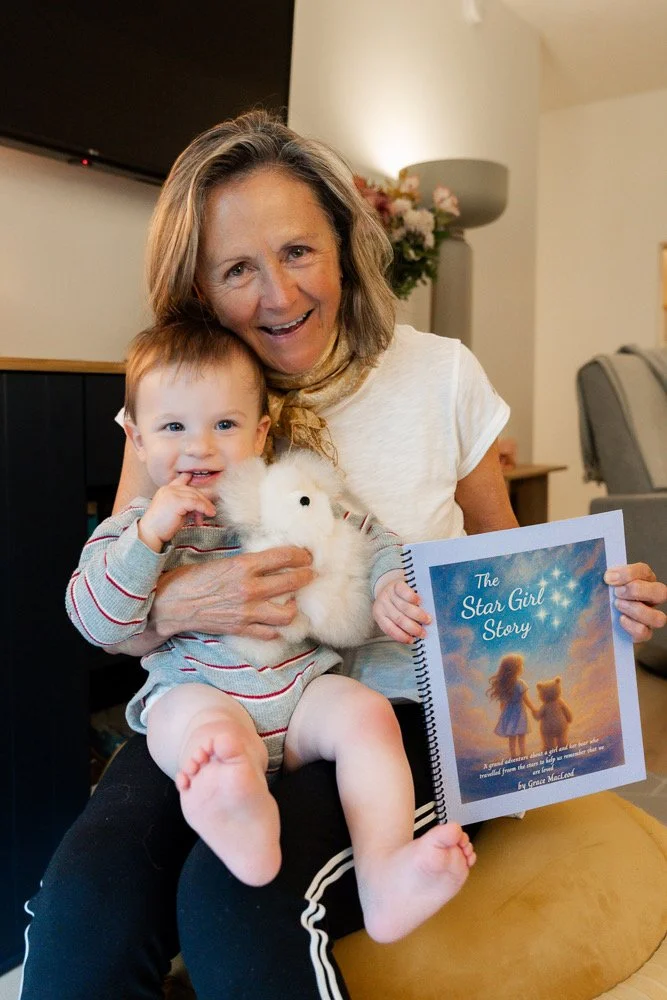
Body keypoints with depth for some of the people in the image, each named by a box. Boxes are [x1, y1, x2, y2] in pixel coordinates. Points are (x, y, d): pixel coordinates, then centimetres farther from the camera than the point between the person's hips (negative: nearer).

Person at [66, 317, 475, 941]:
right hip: (197, 694, -2)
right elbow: (96, 623, -7)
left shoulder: (292, 498, 10)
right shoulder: (130, 530, 6)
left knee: (366, 712, -25)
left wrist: (391, 583, -5)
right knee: (210, 729, -35)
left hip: (304, 684, 3)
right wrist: (150, 533, -18)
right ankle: (245, 821, -64)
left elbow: (371, 538, 18)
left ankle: (384, 877, -34)